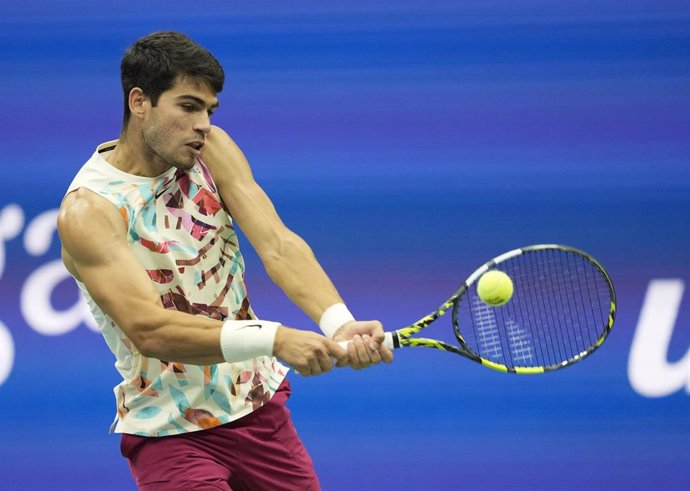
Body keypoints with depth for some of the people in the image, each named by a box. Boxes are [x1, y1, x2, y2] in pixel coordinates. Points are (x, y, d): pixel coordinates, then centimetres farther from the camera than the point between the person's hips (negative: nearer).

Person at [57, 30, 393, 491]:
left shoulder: (211, 150, -2)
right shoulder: (88, 210, -19)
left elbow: (278, 245, -16)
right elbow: (148, 329, -29)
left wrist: (338, 323, -34)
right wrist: (274, 340, -40)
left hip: (258, 402, 5)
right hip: (169, 432, -5)